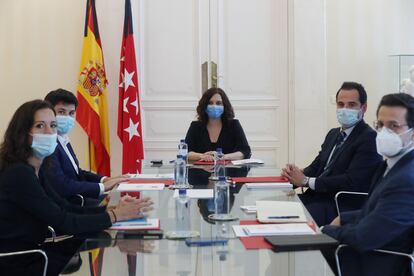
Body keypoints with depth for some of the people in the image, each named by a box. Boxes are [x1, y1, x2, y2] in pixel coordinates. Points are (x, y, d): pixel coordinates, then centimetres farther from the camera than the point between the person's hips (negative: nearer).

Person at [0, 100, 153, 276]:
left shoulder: (33, 170, 6)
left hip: (33, 250, 8)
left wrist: (112, 209, -9)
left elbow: (66, 209, 3)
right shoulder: (18, 174, -22)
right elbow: (63, 223, -23)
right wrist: (116, 215, -19)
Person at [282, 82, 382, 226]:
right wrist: (296, 173, -9)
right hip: (318, 197, 7)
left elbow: (351, 182, -19)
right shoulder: (333, 134, 18)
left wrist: (306, 181, -16)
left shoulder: (369, 138, -10)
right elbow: (316, 166, 14)